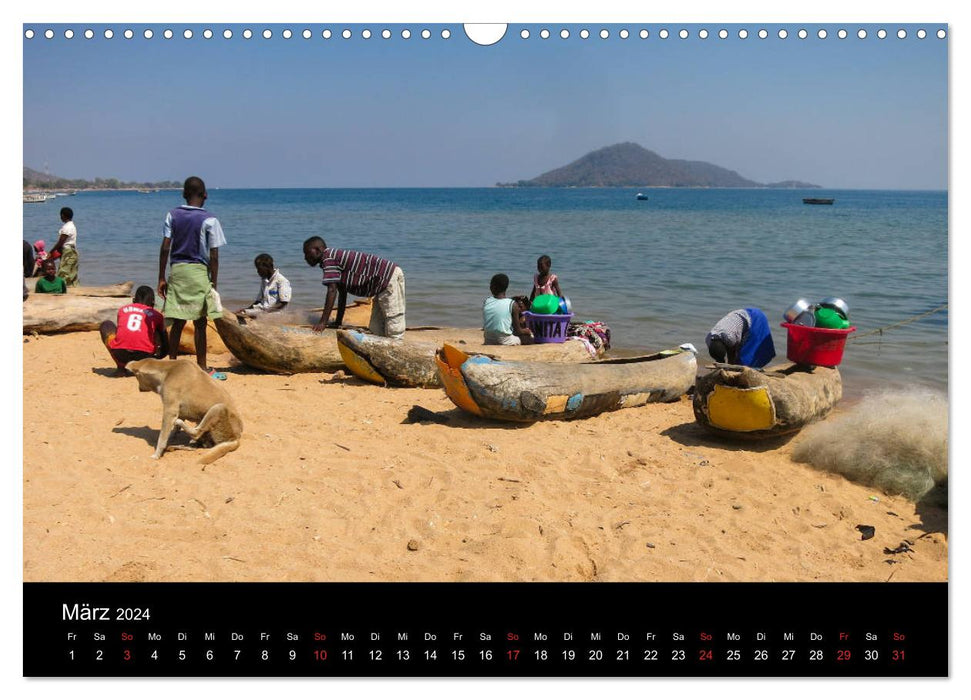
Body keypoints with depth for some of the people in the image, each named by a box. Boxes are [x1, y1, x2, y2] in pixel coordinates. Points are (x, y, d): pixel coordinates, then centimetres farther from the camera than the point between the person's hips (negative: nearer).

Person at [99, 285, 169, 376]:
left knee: (106, 325, 30)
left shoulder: (122, 309, 23)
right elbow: (166, 348, 25)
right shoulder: (156, 315, 20)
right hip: (144, 355, 0)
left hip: (120, 354, 0)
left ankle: (121, 367, 18)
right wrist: (156, 357, 46)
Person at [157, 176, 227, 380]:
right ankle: (202, 369, 8)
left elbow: (165, 248, 1)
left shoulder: (172, 215, 4)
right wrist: (213, 284, -3)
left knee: (177, 323, 9)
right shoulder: (209, 220, -7)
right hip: (198, 271, -4)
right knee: (200, 323, 3)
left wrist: (161, 278, 5)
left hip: (176, 270, 4)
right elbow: (213, 257, -9)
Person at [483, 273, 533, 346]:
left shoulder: (485, 302, 1)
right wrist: (527, 331, 17)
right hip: (505, 341, -5)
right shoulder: (513, 304, -10)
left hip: (488, 342, 5)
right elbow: (518, 331, -7)